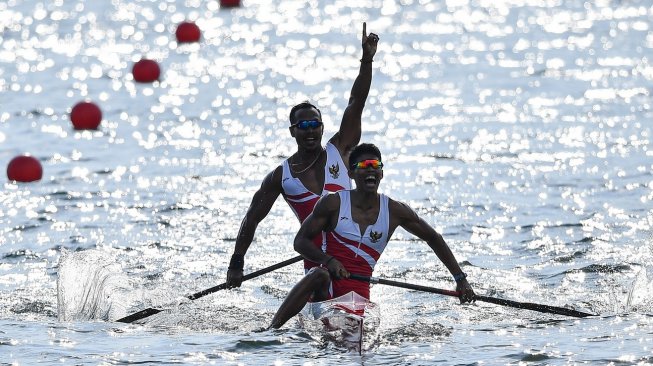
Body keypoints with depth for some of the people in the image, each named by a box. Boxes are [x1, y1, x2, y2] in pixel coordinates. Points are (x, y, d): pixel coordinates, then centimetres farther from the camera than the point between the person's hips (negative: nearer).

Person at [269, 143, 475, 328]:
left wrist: (460, 279, 12)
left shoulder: (394, 211, 6)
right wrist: (329, 260, -21)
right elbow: (300, 241, 0)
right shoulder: (333, 204, 0)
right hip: (326, 290, -3)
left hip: (358, 293, 3)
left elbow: (433, 238, 17)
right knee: (319, 275, -39)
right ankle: (271, 330, -42)